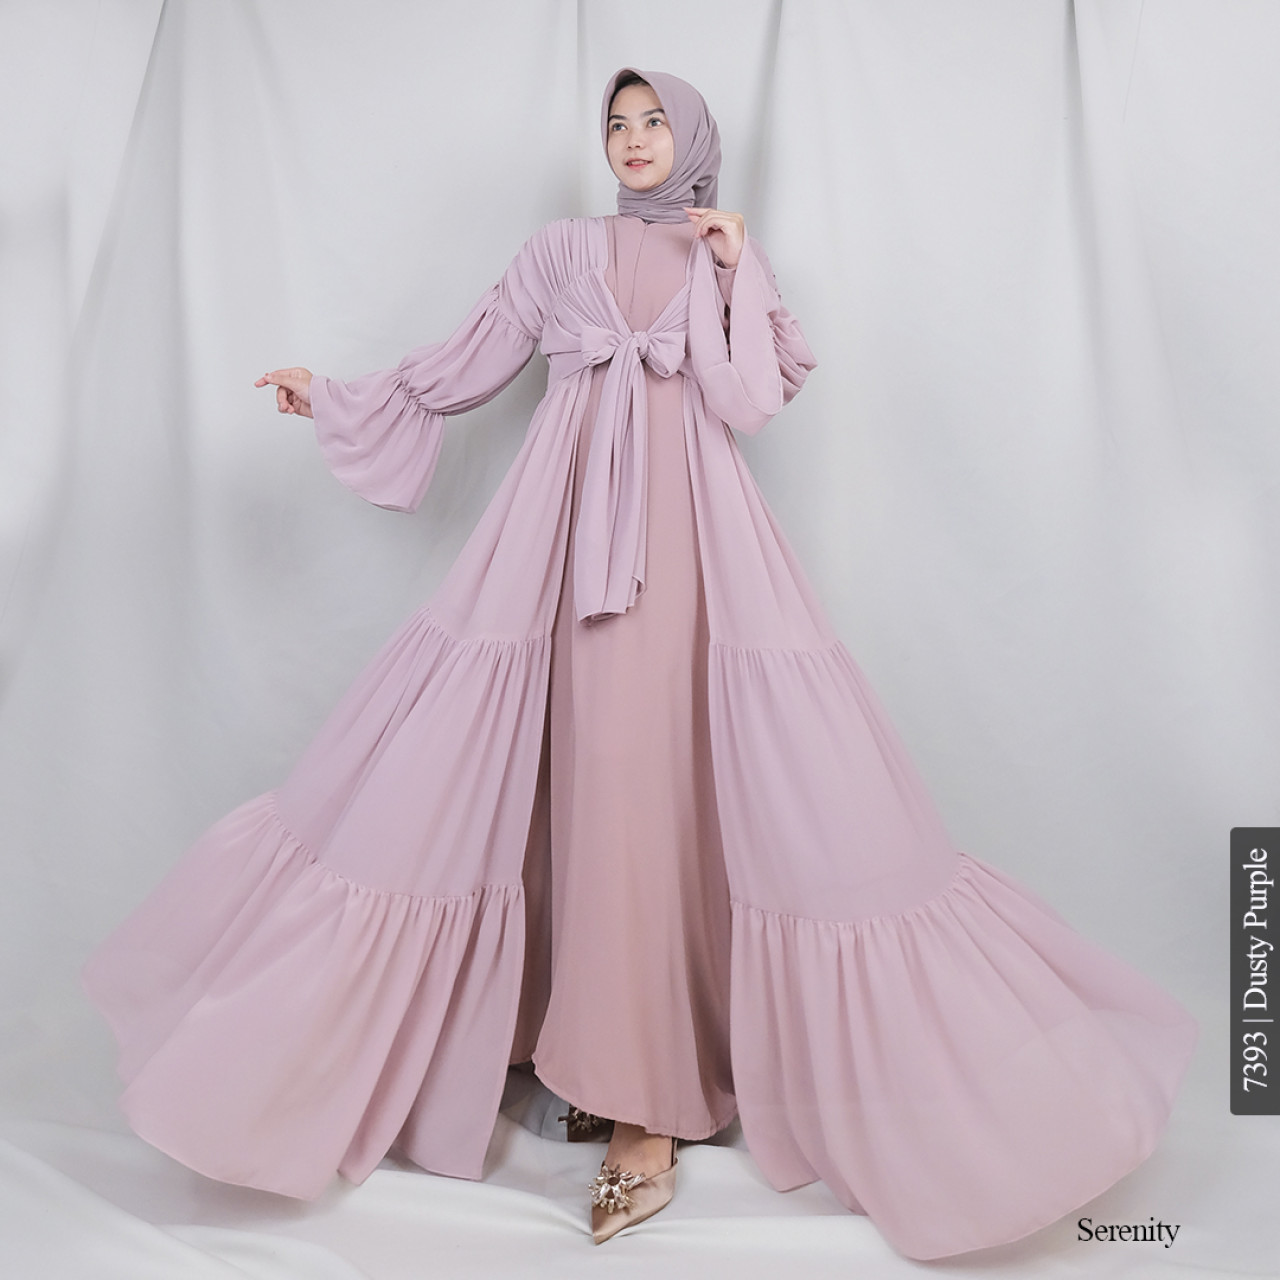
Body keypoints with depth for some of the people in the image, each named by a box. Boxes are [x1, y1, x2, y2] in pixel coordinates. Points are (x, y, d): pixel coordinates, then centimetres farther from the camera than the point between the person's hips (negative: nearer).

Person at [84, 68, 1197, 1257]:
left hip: (691, 528, -1)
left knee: (660, 772, -11)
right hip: (567, 529, 2)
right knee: (588, 771, -4)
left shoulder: (732, 252, 18)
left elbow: (777, 386, 8)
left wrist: (737, 272, 2)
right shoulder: (561, 250, 19)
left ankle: (642, 1089, -1)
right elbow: (470, 361, 18)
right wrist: (339, 395, 17)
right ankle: (636, 1087, 11)